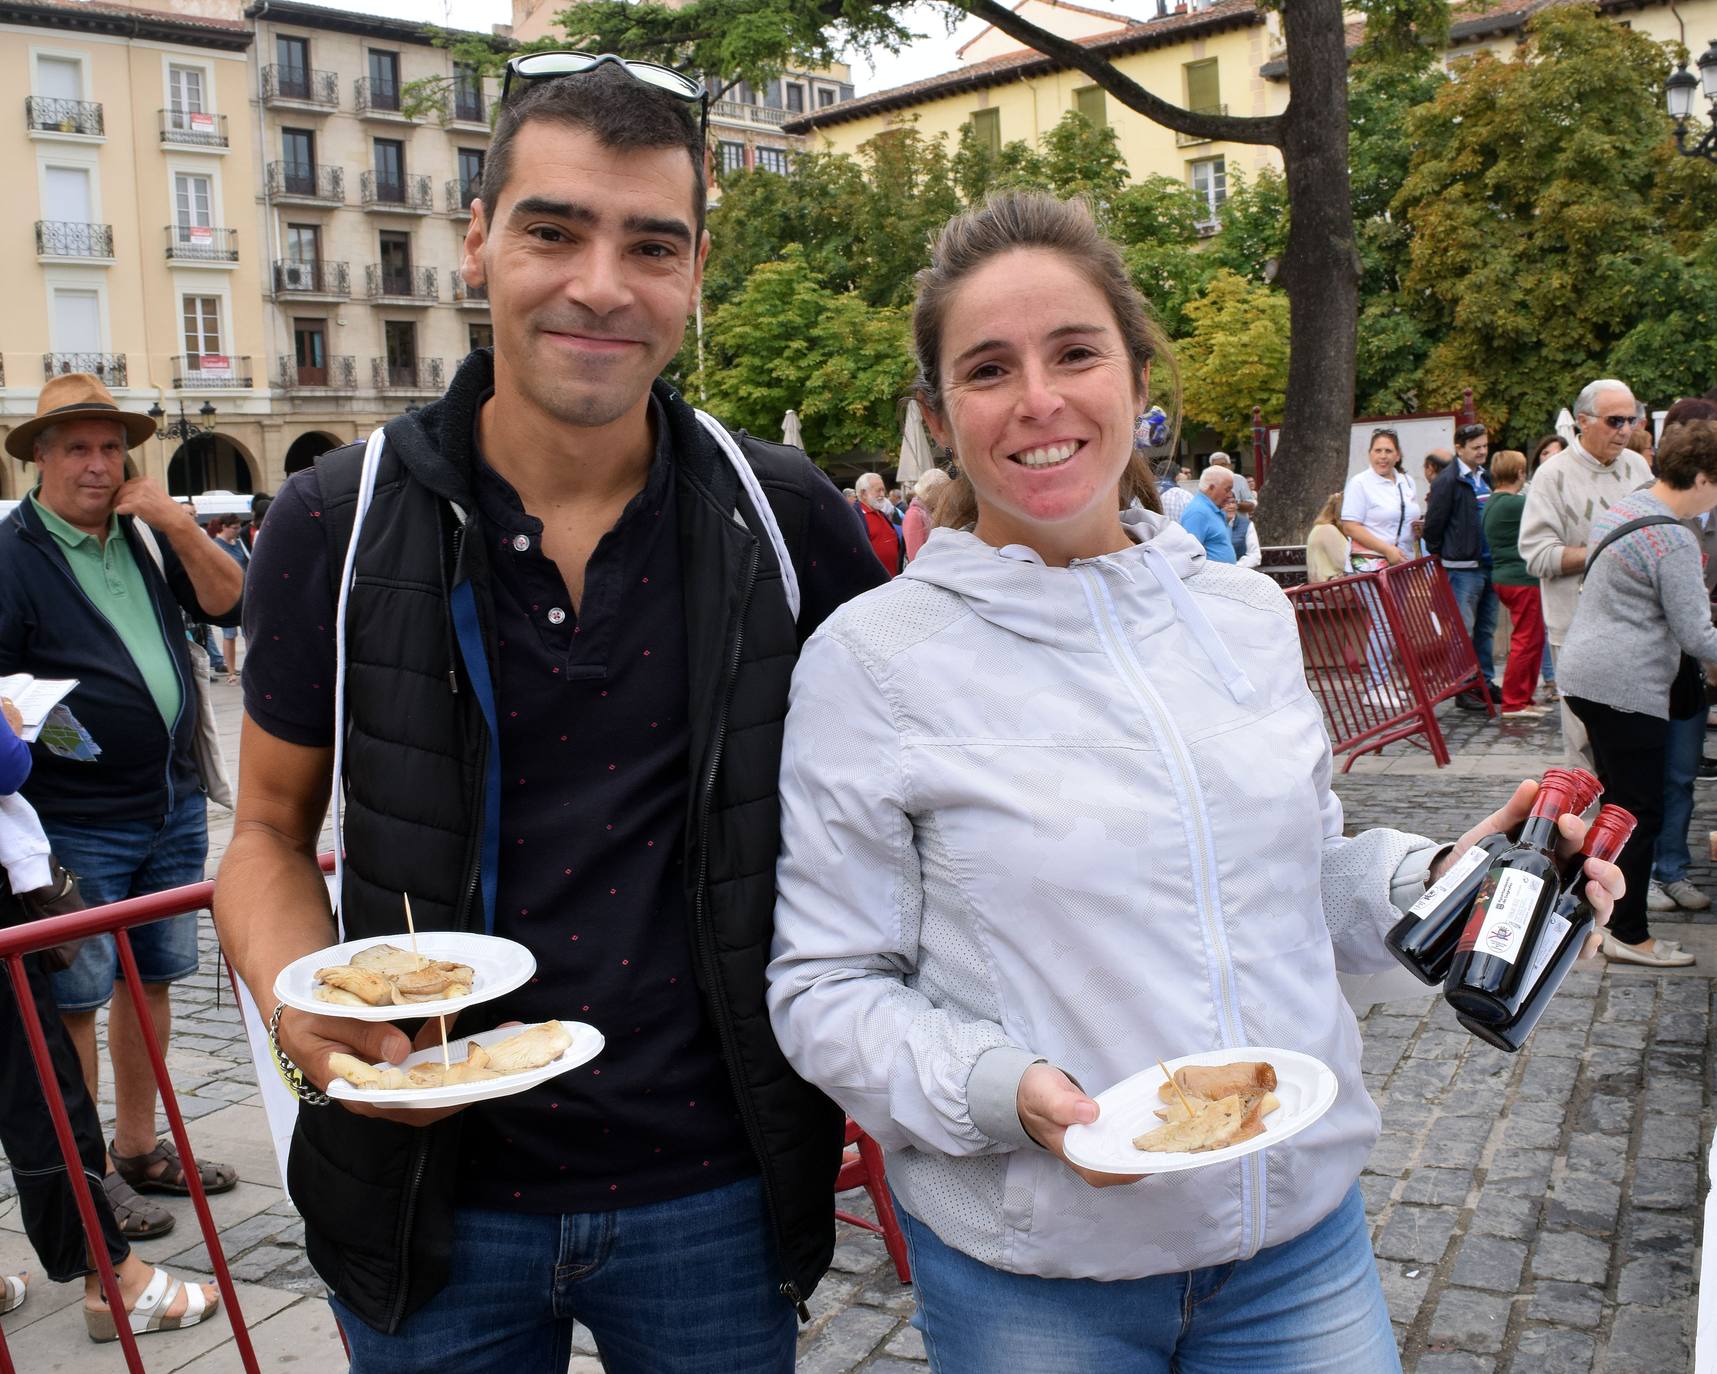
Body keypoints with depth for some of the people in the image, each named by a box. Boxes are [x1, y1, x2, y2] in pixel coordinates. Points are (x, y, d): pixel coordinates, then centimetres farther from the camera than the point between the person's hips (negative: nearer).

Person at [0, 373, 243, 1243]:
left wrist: (180, 527, -6)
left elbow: (227, 605, 6)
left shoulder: (147, 534, 11)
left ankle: (140, 1147, 28)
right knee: (76, 998, 2)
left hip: (174, 806, 6)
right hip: (76, 826, -6)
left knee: (154, 978, 14)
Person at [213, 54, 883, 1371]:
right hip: (433, 1191, 0)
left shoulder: (789, 521, -7)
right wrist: (304, 1002, -17)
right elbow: (271, 830, 3)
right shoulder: (341, 523, -8)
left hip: (713, 1196, 1)